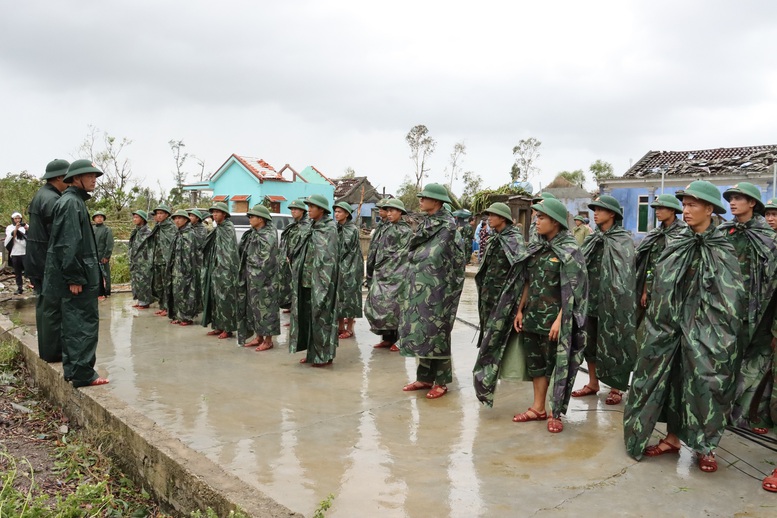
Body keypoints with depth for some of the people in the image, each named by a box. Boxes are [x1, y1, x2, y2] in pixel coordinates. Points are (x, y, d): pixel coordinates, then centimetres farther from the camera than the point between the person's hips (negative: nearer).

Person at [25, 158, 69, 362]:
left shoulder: (39, 196, 14)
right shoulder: (53, 200, -18)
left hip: (36, 259, 10)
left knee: (44, 304, 16)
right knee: (53, 306, -4)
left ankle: (47, 348, 25)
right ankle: (53, 351, 2)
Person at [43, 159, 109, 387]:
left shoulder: (76, 201, 17)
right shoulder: (71, 202, -14)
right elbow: (68, 244, -21)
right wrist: (74, 278, -22)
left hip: (78, 275, 10)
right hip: (76, 276, -10)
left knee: (74, 323, 14)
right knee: (85, 322, -6)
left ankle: (72, 369, 23)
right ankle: (83, 374, -2)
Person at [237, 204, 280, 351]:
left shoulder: (269, 234, -12)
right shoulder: (253, 234, 13)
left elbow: (266, 260, -17)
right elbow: (245, 253, 17)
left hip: (264, 278, -9)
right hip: (252, 277, 9)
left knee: (265, 306, -3)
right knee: (253, 306, 12)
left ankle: (268, 340, 4)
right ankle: (259, 337, 21)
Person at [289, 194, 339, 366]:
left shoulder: (329, 229, -9)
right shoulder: (310, 228, 13)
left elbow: (328, 257, -15)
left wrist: (323, 281, -19)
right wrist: (296, 268, 10)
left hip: (320, 280, -8)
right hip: (305, 279, 8)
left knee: (321, 316, -2)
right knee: (305, 315, 10)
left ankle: (324, 355, 7)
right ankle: (311, 352, 20)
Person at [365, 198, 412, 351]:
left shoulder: (405, 231, -2)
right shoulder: (384, 228, 15)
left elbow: (401, 254, -9)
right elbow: (375, 250, 17)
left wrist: (386, 270, -13)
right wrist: (376, 269, 9)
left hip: (395, 275, -6)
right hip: (380, 273, 6)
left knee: (393, 305, -7)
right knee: (377, 304, 3)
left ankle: (397, 340, 3)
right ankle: (386, 338, 14)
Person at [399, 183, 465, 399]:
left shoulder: (448, 226, -11)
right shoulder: (424, 224, 12)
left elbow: (457, 260, -11)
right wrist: (410, 285, 17)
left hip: (436, 289, -8)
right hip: (418, 288, 8)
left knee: (436, 332, -1)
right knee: (420, 330, 11)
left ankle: (441, 382, 11)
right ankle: (425, 377, 22)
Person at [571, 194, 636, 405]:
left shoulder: (623, 240, -5)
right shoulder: (592, 240, 13)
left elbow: (623, 272, -13)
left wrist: (617, 296, -20)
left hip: (612, 300, -6)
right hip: (591, 297, 6)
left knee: (613, 342, 1)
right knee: (589, 340, 11)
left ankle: (615, 388, 12)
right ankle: (593, 383, 23)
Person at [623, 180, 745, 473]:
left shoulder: (723, 250, -5)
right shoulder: (676, 245, 6)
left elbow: (731, 298, -5)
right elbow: (661, 285, 9)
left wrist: (721, 333, -9)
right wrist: (658, 319, 4)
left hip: (706, 328, -4)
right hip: (672, 323, 4)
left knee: (705, 382, -3)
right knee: (672, 380, 8)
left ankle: (706, 447, 13)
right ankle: (673, 437, 22)